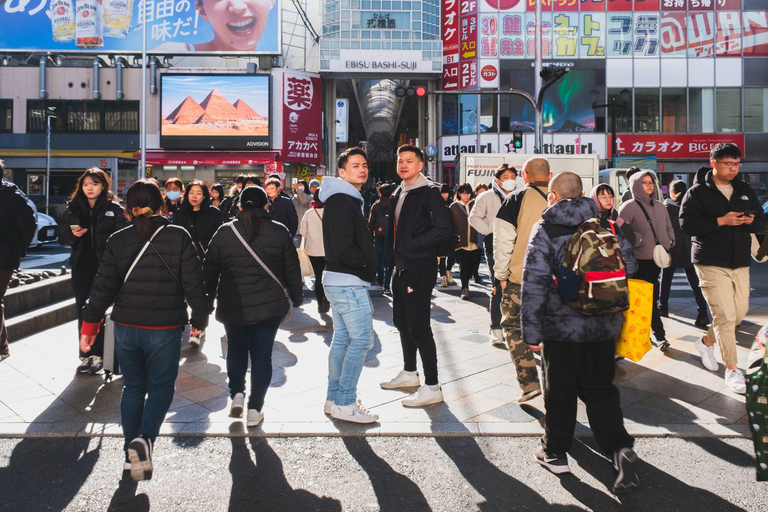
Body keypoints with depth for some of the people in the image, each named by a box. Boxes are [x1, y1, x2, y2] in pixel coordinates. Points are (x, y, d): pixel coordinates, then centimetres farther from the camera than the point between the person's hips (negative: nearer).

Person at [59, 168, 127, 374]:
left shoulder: (115, 210, 0)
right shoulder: (72, 209, 11)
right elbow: (62, 238, 14)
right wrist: (73, 235, -8)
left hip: (104, 266, -4)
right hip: (81, 266, 4)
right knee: (83, 311, 8)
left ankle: (97, 355, 10)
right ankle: (86, 355, 17)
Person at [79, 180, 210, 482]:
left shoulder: (117, 241, 0)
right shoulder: (179, 237, -7)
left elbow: (104, 286, 0)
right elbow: (194, 282, -7)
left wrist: (89, 324, 7)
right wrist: (200, 318, 4)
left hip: (125, 327, 3)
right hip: (165, 328, -3)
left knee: (132, 387, 17)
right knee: (161, 386, 12)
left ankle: (132, 454, 23)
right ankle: (144, 438, -12)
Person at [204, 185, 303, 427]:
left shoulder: (224, 232, 0)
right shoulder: (280, 232, -1)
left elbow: (210, 270, 4)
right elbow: (292, 269, 3)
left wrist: (207, 300, 13)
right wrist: (296, 298, 14)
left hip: (232, 307, 1)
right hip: (270, 305, 0)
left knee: (236, 349, 22)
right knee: (262, 354, 7)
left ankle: (237, 394, 13)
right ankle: (255, 410, 10)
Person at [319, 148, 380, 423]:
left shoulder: (348, 200, 18)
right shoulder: (343, 202, -15)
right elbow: (344, 249, -23)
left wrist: (368, 266, 9)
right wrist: (368, 267, -11)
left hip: (339, 282, 11)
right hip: (350, 282, -11)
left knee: (342, 339, 14)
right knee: (361, 340, -6)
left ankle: (334, 398, 24)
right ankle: (345, 403, 2)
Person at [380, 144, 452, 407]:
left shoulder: (429, 192, -11)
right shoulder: (398, 194, 15)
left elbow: (442, 230, -19)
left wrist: (411, 245, -16)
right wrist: (392, 255, 11)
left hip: (420, 269, -9)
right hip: (401, 267, 9)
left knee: (418, 326, -7)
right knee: (401, 321, 17)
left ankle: (432, 387, 3)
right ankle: (410, 373, 34)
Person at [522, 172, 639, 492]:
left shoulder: (544, 229, -8)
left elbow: (534, 284, -13)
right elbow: (629, 267, 9)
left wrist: (532, 332, -10)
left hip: (561, 326, -3)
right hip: (604, 325, 4)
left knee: (559, 391, 11)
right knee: (600, 389, 16)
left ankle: (555, 452, 24)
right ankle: (620, 448, 2)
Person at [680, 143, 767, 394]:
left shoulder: (745, 190, 12)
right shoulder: (697, 192, -5)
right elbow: (687, 224, -15)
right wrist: (721, 221, -22)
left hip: (740, 262, 6)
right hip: (711, 263, -6)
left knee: (740, 311, 12)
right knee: (725, 316, -7)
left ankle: (707, 341, 36)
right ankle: (732, 370, 4)